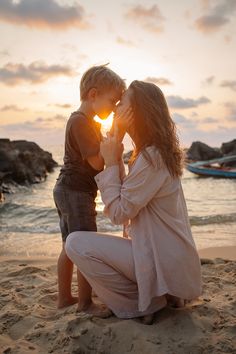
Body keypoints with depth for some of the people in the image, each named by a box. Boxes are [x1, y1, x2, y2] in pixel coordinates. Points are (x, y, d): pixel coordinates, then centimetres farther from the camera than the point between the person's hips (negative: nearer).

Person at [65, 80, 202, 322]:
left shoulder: (151, 158, -22)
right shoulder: (157, 152, 8)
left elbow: (118, 213, -19)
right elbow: (128, 200, 10)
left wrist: (111, 162, -13)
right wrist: (114, 158, 5)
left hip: (162, 262, -10)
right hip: (170, 256, 10)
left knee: (76, 243, -14)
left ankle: (142, 304, -1)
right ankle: (161, 296, 16)